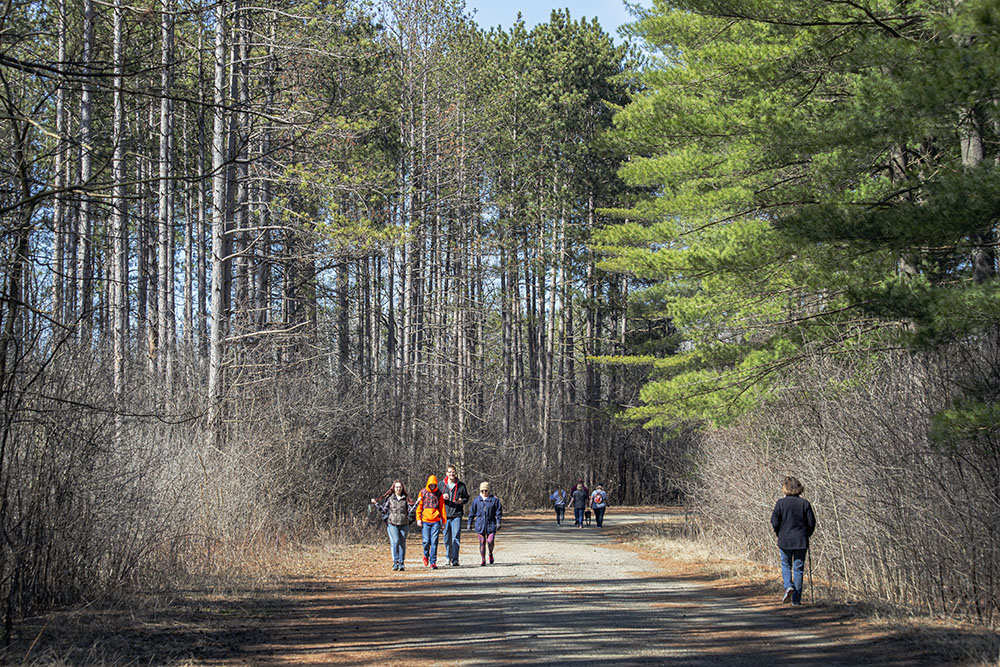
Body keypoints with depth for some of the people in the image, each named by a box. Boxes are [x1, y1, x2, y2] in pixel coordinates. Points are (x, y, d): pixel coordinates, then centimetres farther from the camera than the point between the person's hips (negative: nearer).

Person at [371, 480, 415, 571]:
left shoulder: (405, 498, 9)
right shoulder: (389, 498, 7)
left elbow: (410, 509, 6)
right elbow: (384, 510, 9)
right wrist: (376, 504, -1)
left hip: (404, 524, 2)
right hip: (392, 523, -2)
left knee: (402, 543, 2)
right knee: (395, 541, -18)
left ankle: (401, 563, 10)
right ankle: (395, 562, -14)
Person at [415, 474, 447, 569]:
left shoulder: (439, 493, 8)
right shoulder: (423, 492, 5)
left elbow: (442, 508, 11)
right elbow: (419, 506, 7)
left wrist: (443, 520, 8)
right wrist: (418, 519, -1)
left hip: (436, 521, 0)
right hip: (425, 521, 0)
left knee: (434, 542, -5)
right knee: (426, 541, -4)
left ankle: (433, 562, -1)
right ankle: (426, 555, 25)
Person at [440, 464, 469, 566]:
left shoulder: (461, 485, 4)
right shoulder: (441, 485, 7)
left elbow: (466, 497, 13)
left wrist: (462, 501, -9)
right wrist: (442, 497, -9)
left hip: (457, 515, -2)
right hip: (445, 515, 2)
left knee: (456, 538, -9)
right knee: (447, 538, 8)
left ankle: (455, 560, -8)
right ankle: (449, 557, 24)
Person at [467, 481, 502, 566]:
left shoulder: (494, 499, 1)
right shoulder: (476, 500, 6)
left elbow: (499, 512, 3)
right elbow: (472, 512, 11)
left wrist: (498, 522, -5)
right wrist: (470, 523, 10)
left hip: (491, 524, -1)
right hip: (480, 525, 1)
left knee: (490, 542, -9)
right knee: (482, 543, 1)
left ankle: (491, 554, 22)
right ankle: (483, 560, 9)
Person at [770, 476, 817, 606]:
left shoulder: (781, 503, -7)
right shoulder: (804, 503, -3)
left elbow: (775, 523, -7)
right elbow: (811, 523, -2)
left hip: (785, 541, -1)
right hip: (801, 541, 1)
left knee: (785, 565, 18)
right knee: (798, 568, 6)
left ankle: (788, 586, -8)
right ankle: (796, 599, 6)